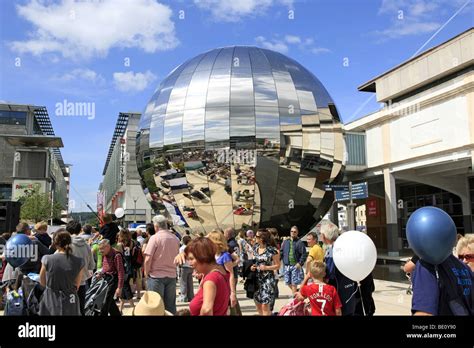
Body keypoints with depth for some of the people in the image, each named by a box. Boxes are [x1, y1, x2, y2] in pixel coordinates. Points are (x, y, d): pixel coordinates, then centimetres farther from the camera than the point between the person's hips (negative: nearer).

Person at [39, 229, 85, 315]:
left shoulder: (47, 259, -14)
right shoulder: (79, 262, -12)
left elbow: (42, 282, 2)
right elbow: (76, 286, -1)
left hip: (51, 303, 0)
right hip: (70, 304, 0)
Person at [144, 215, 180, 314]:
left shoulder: (155, 237, -12)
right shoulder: (175, 238, 4)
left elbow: (148, 258, -14)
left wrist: (146, 272, -1)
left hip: (156, 275, -4)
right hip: (172, 275, 4)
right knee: (170, 306, 11)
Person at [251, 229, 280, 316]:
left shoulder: (271, 250, -14)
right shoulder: (255, 248, 4)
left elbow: (278, 265, -7)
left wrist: (266, 267, -21)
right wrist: (252, 266, -2)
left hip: (268, 279, -6)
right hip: (257, 279, 6)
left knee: (265, 305, -7)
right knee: (258, 304, 12)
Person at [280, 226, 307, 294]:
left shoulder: (299, 243, -3)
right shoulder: (285, 242, 11)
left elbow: (304, 254, -7)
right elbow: (281, 252, 12)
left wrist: (300, 263, -15)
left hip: (295, 266, -5)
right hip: (287, 265, 5)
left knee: (294, 283, -2)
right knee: (288, 282, 11)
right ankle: (296, 291, 34)